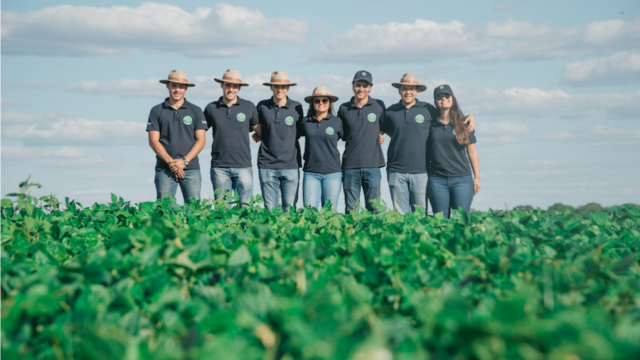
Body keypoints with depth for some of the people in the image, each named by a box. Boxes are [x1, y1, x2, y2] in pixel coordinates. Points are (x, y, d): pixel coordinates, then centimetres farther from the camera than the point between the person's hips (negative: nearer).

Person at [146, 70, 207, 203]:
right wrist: (170, 161, -10)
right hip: (164, 170, 0)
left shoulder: (196, 111, 10)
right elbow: (153, 141, 3)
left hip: (191, 169, 0)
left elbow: (201, 140, 4)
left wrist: (184, 161, -9)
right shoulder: (157, 111, 9)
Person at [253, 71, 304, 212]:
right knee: (270, 209, 1)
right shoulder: (262, 106, 5)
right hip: (267, 165, 0)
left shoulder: (296, 107, 3)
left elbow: (299, 133, 12)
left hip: (291, 165, 0)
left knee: (290, 209, 1)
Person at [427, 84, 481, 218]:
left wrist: (477, 177, 5)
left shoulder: (464, 124, 7)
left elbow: (472, 152, 9)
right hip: (437, 180, 0)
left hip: (462, 179, 0)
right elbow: (425, 151, 10)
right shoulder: (431, 124, 8)